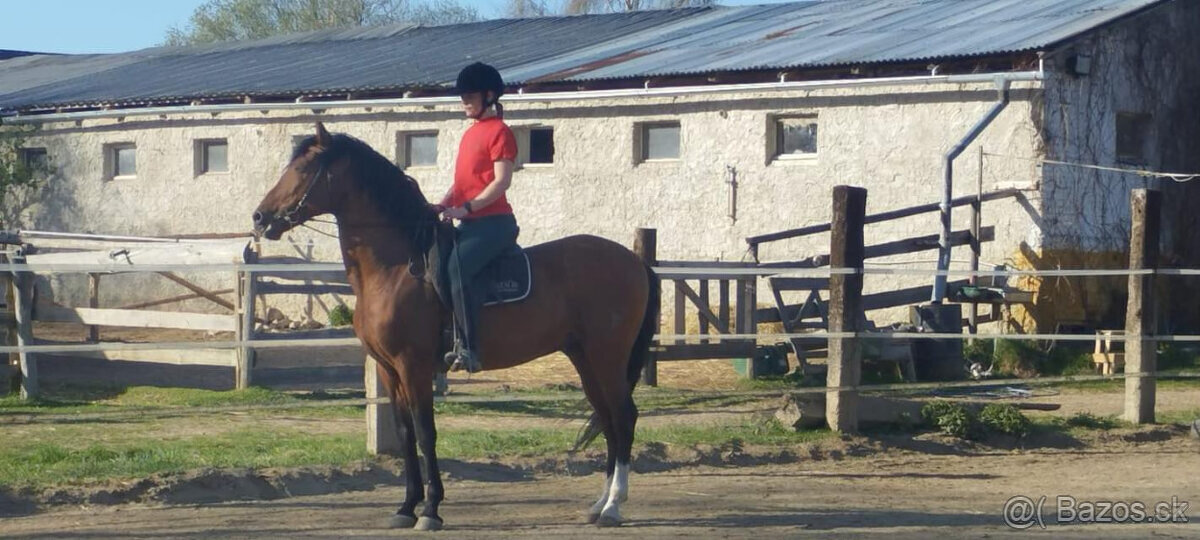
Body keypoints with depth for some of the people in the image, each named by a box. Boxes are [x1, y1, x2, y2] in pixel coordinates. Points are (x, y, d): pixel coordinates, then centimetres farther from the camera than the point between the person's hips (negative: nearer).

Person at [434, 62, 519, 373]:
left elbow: (502, 181, -16)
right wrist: (443, 206, 7)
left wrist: (467, 208, -23)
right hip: (471, 223, 10)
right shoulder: (471, 132, 21)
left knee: (456, 268, -29)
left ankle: (468, 348, -30)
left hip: (494, 222, -10)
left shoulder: (498, 132, -6)